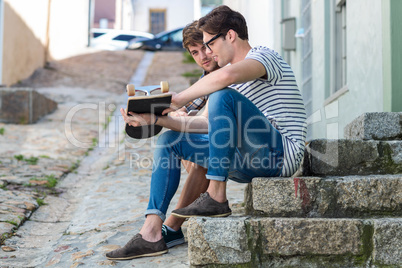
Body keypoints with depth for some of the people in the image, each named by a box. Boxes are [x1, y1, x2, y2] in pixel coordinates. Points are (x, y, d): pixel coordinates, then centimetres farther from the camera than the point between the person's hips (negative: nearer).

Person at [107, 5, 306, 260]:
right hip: (250, 161, 9)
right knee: (169, 140, 5)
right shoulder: (232, 83, 22)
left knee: (222, 96, -28)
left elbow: (227, 75, -32)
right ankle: (151, 233, -7)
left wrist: (180, 99, -19)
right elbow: (206, 124, 15)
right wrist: (156, 119, 4)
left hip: (281, 153, -9)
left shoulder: (265, 55, -7)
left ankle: (217, 197, -25)